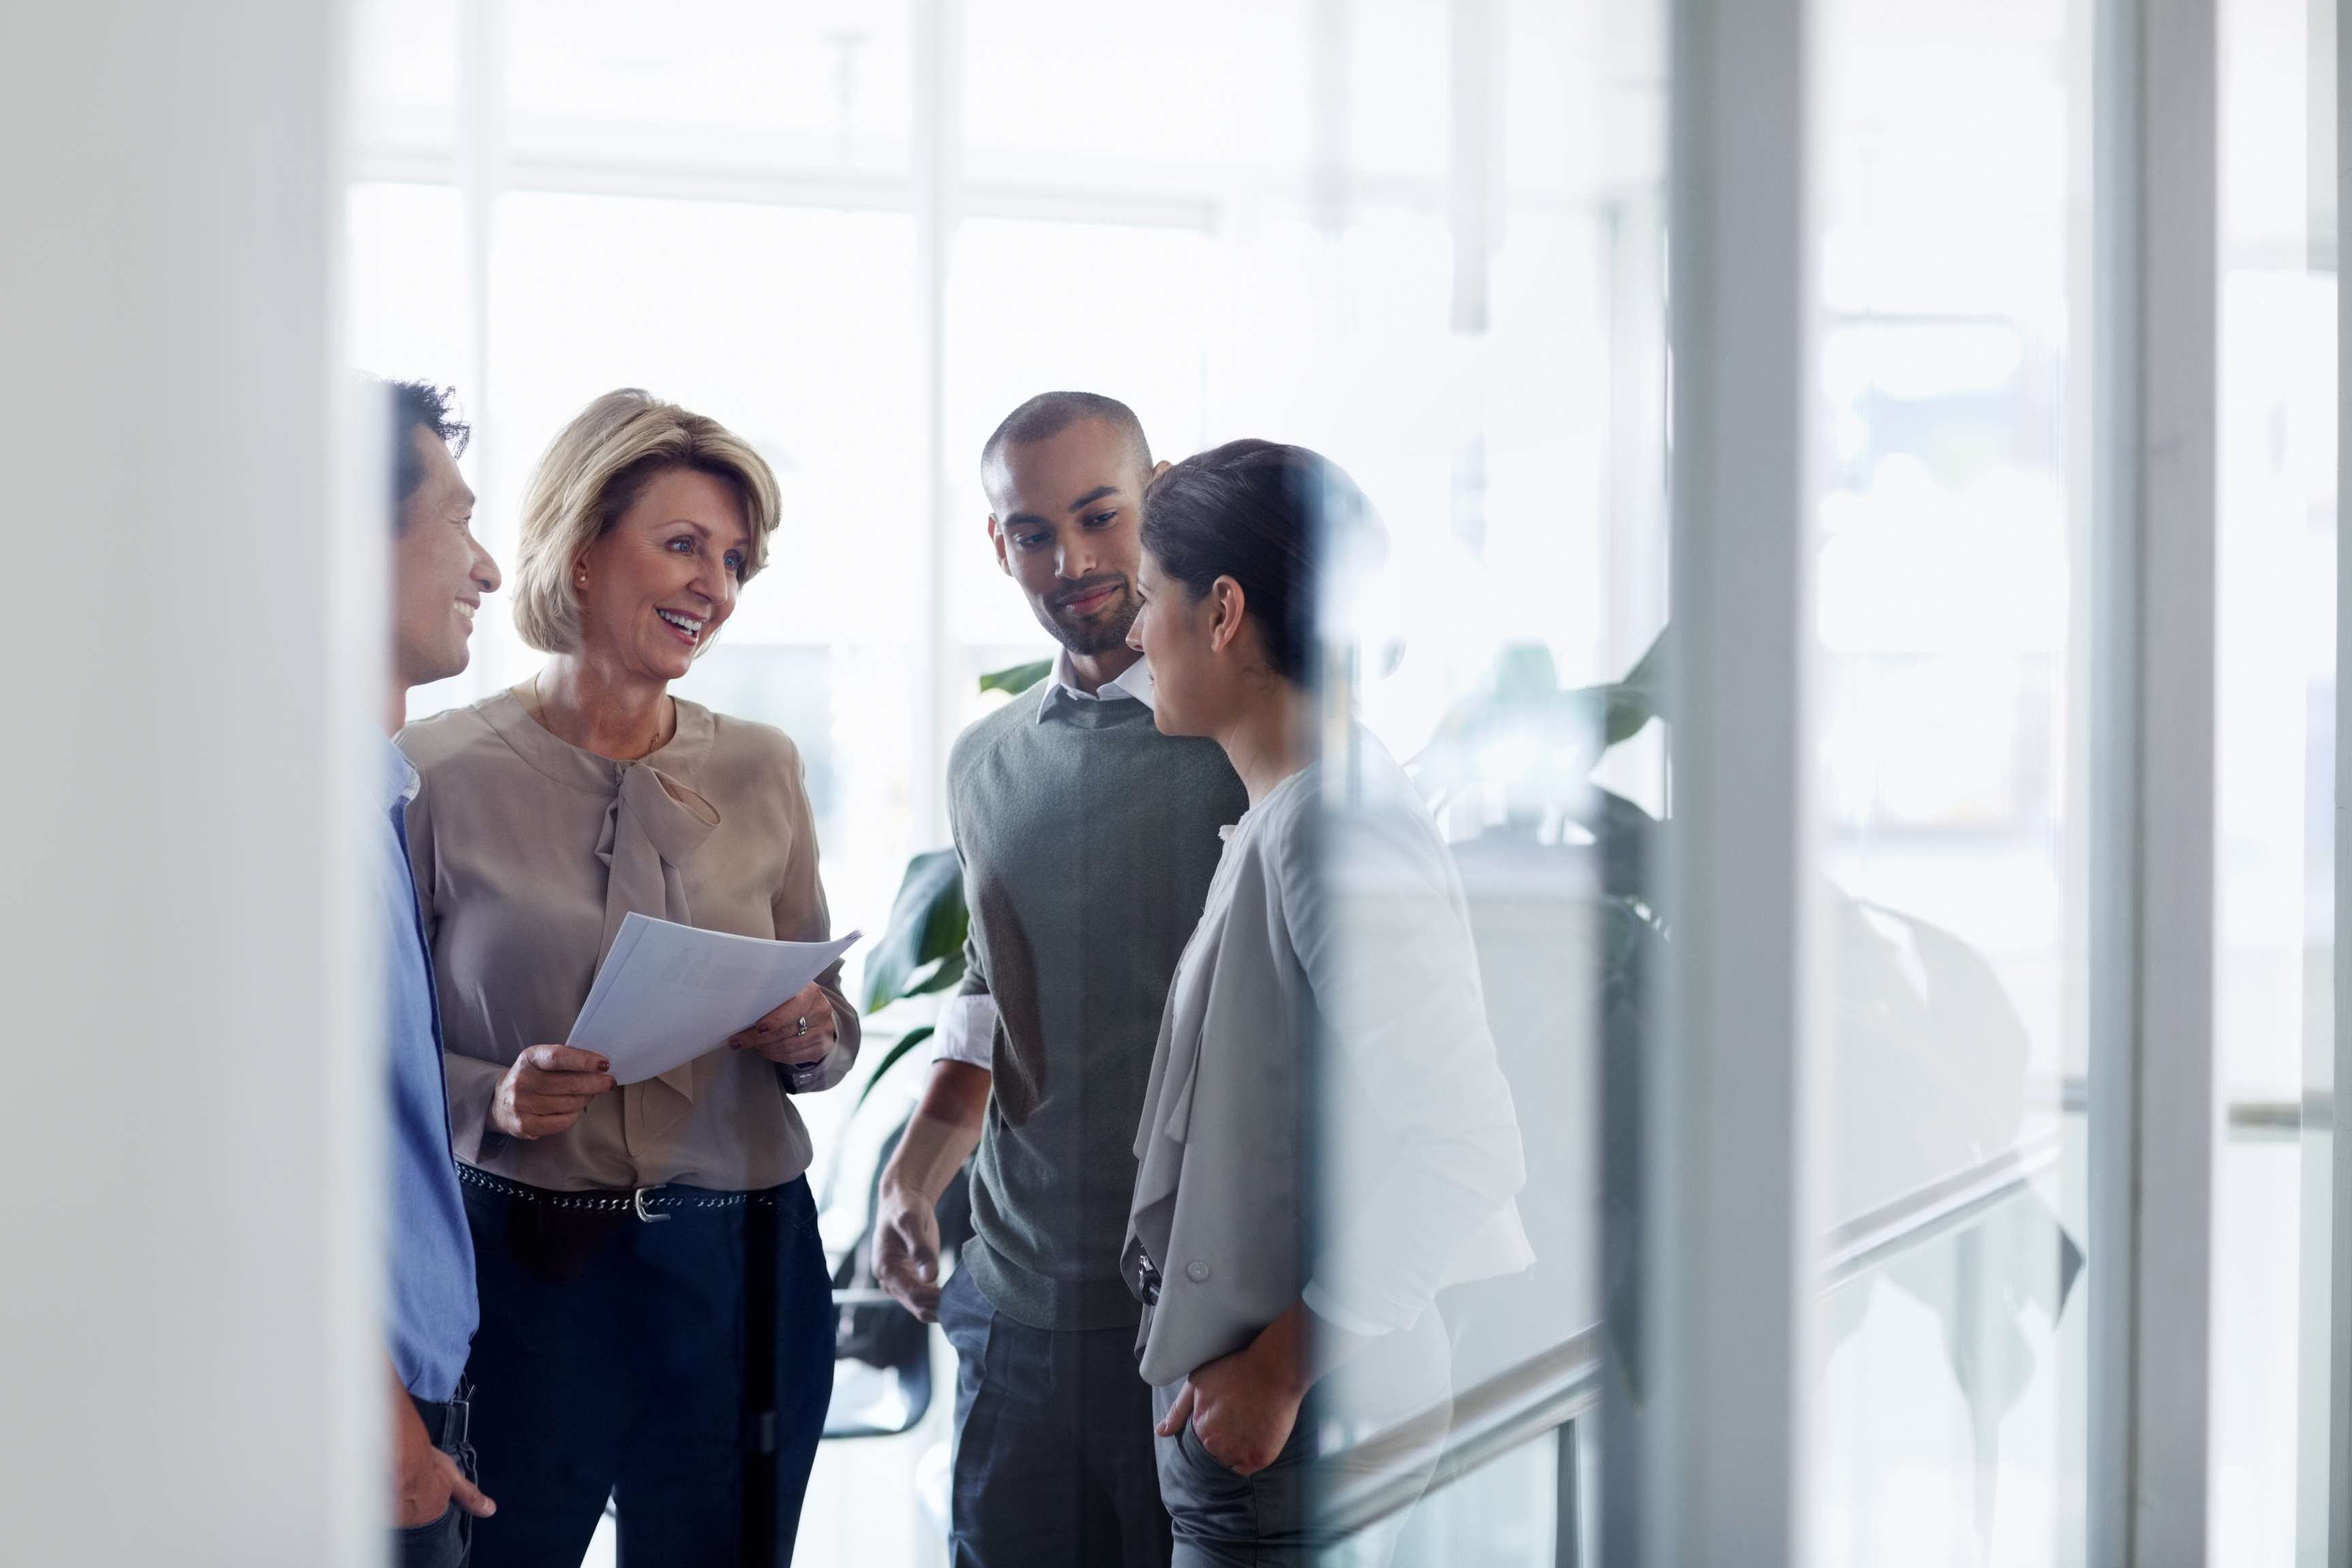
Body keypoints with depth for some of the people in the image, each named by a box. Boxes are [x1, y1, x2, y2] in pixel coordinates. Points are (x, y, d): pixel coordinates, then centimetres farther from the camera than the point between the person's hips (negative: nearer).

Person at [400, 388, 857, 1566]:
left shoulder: (760, 771, 8)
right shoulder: (442, 773, -4)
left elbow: (831, 1019, 15)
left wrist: (811, 1039, -7)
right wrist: (492, 1099, -19)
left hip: (740, 1261, 3)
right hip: (517, 1260, -3)